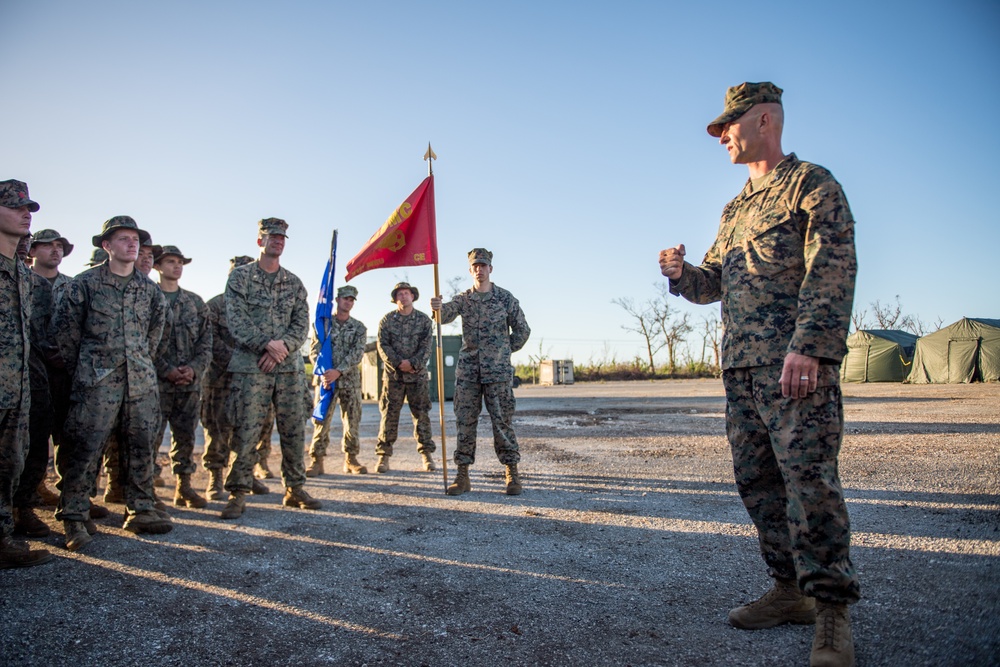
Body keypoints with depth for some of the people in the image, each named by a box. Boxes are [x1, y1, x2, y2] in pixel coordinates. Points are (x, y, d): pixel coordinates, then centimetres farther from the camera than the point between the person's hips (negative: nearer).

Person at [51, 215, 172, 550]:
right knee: (84, 448, -5)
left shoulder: (150, 288, 11)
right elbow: (64, 330, 3)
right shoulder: (85, 283, 0)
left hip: (141, 380, 4)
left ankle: (139, 511, 16)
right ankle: (74, 519, 5)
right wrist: (80, 369, 6)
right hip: (97, 381, -4)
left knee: (140, 448, 6)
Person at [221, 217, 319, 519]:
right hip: (251, 366, -3)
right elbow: (237, 320, -6)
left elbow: (302, 324, 6)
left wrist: (282, 347, -12)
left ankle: (294, 489, 15)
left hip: (289, 366, 4)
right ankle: (238, 494, 5)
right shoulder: (240, 276, 4)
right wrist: (266, 344, -19)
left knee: (294, 431, 5)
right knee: (246, 432, -4)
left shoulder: (294, 283, 14)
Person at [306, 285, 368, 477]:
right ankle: (317, 460, 2)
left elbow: (357, 353, -5)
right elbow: (314, 350, 0)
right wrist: (323, 372, -16)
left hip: (350, 380, 1)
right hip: (325, 378, -1)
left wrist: (339, 371, -19)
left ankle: (351, 460, 14)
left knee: (353, 421, 3)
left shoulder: (359, 328, 8)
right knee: (321, 420, -5)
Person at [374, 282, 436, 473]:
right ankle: (383, 455, 6)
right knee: (389, 414, 0)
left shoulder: (424, 320, 5)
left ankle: (426, 454, 9)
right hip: (393, 374, 0)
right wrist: (398, 363, -15)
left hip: (417, 374, 0)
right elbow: (383, 345, -3)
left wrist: (413, 363, -16)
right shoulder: (387, 320, 5)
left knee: (421, 414, 2)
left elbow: (426, 346, -2)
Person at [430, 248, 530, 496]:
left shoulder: (505, 298, 1)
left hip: (497, 371, -2)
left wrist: (503, 352, 9)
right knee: (465, 422, 3)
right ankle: (462, 475, 10)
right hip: (468, 370, 3)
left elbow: (522, 330, 7)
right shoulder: (463, 299, 8)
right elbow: (445, 315, -12)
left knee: (502, 422, -1)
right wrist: (438, 307, -34)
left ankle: (512, 474, 10)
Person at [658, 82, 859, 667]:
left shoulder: (812, 185, 0)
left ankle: (833, 611, 4)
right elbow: (713, 282, 25)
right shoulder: (735, 209, 24)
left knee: (810, 481, -8)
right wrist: (681, 274, 3)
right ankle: (792, 591, 22)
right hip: (741, 369, 8)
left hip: (797, 366, -8)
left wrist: (808, 346, -23)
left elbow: (832, 271, -12)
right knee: (758, 482, 10)